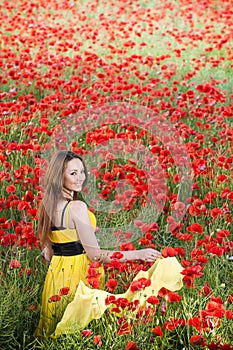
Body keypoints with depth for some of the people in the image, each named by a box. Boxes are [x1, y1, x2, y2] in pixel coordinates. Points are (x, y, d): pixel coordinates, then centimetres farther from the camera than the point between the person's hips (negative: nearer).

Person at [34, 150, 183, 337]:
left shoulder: (47, 207, 4)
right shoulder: (77, 207, -20)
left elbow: (48, 255, 12)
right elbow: (95, 255, -21)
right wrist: (138, 254, -20)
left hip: (55, 274, 8)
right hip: (79, 274, -8)